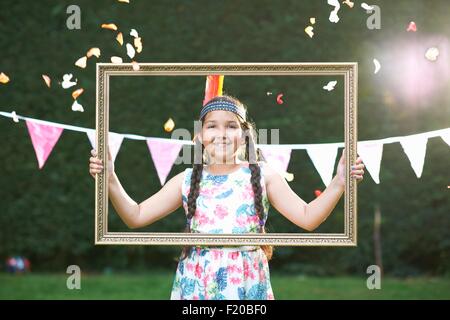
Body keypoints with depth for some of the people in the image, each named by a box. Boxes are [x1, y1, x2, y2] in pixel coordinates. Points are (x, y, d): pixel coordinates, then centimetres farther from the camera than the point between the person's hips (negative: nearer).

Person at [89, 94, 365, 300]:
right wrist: (111, 179, -4)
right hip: (196, 287, 1)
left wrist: (339, 183, -11)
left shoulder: (262, 175, 2)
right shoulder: (187, 180, 6)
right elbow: (136, 217, 9)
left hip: (247, 286, -1)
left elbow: (308, 218, 0)